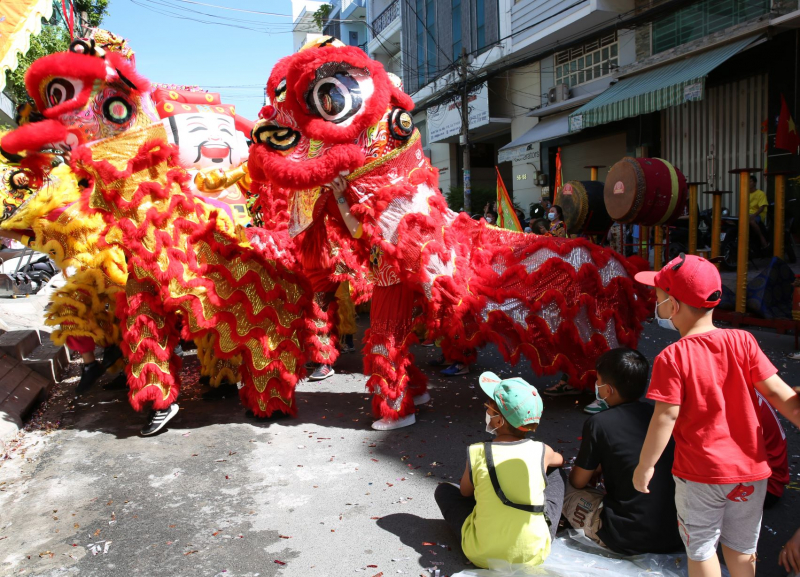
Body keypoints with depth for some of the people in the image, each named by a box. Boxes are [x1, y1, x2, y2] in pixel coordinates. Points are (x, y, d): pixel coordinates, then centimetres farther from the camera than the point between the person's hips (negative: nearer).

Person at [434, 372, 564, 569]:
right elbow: (560, 461, 18)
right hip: (534, 554, 1)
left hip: (482, 555, -1)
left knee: (443, 490, 21)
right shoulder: (542, 451, -8)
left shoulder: (475, 453, -13)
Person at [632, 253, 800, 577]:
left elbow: (665, 418, -17)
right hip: (751, 469, 4)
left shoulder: (672, 358, -18)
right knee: (741, 548, 22)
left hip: (700, 476, -4)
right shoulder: (742, 342, -7)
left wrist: (645, 466, -7)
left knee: (701, 550, 15)